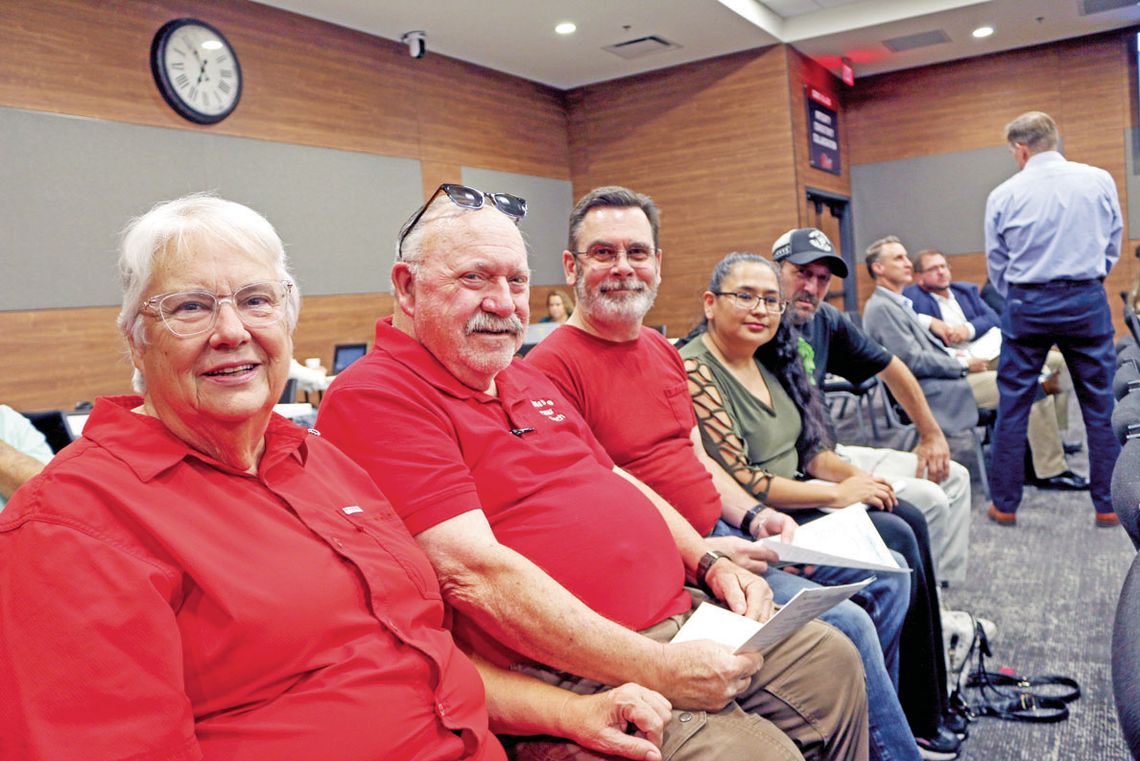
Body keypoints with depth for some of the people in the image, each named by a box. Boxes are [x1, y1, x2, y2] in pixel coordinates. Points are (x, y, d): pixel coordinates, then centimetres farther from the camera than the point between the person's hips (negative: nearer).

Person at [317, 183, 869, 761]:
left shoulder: (527, 382, 17)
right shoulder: (372, 398, -14)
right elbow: (476, 572, -24)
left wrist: (710, 564, 8)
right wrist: (657, 669, -23)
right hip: (573, 679, -9)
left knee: (830, 659, 12)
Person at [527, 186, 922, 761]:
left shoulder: (663, 350, 13)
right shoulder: (554, 365, -17)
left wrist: (753, 515, 2)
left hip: (723, 535, 10)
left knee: (886, 579, 13)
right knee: (845, 626, -17)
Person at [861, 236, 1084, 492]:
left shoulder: (898, 303, 18)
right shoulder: (881, 307, -13)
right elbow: (913, 361, -19)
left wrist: (958, 359, 4)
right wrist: (962, 364, -10)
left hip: (941, 378, 10)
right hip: (932, 391, -10)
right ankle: (1050, 472, -2)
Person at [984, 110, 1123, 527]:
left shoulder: (1004, 195, -3)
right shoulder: (1099, 180, 0)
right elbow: (1113, 244, 10)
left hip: (1027, 305, -1)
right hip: (1088, 301, 1)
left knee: (1013, 406, 6)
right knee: (1100, 405, 10)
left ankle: (1005, 504, 12)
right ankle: (1108, 504, 15)